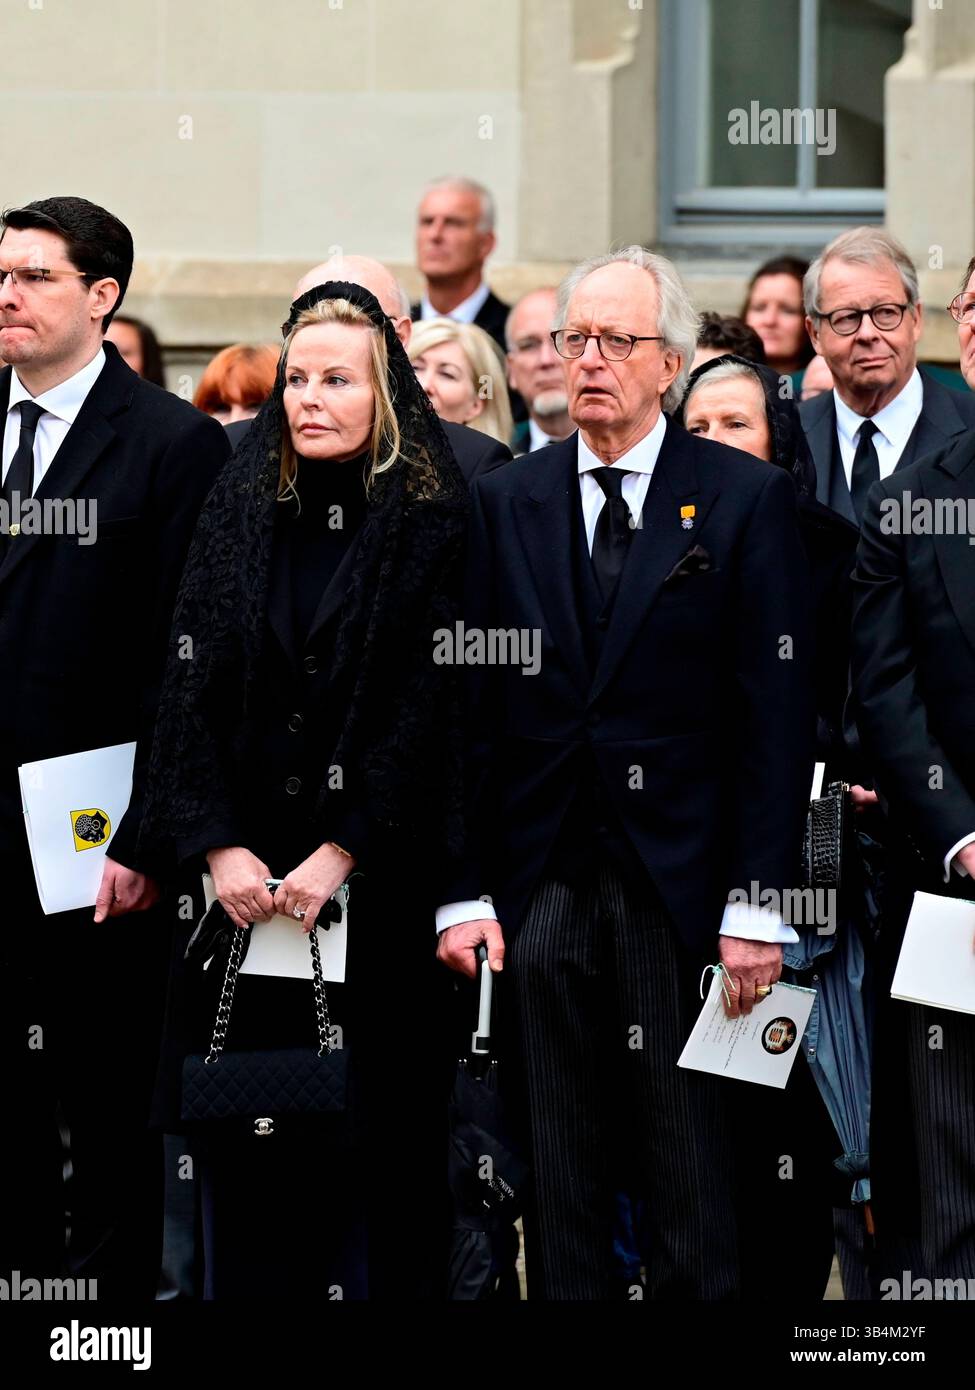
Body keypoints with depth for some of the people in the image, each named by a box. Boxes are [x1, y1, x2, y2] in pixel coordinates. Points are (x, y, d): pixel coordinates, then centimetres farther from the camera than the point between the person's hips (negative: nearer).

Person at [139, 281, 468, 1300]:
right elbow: (192, 687, 4)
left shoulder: (430, 526, -2)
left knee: (372, 1129, -1)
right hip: (246, 875, 3)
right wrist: (217, 845, -8)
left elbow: (426, 706, -7)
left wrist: (342, 852, -14)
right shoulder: (239, 515, 9)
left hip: (375, 876, -3)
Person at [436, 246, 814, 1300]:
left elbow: (777, 713, -3)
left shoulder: (746, 500, 1)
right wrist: (464, 892, 0)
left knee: (691, 1183, 0)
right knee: (559, 1184, 7)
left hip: (680, 890, -2)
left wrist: (757, 903, -8)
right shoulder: (505, 503, 10)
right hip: (540, 887, 3)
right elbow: (471, 711, 7)